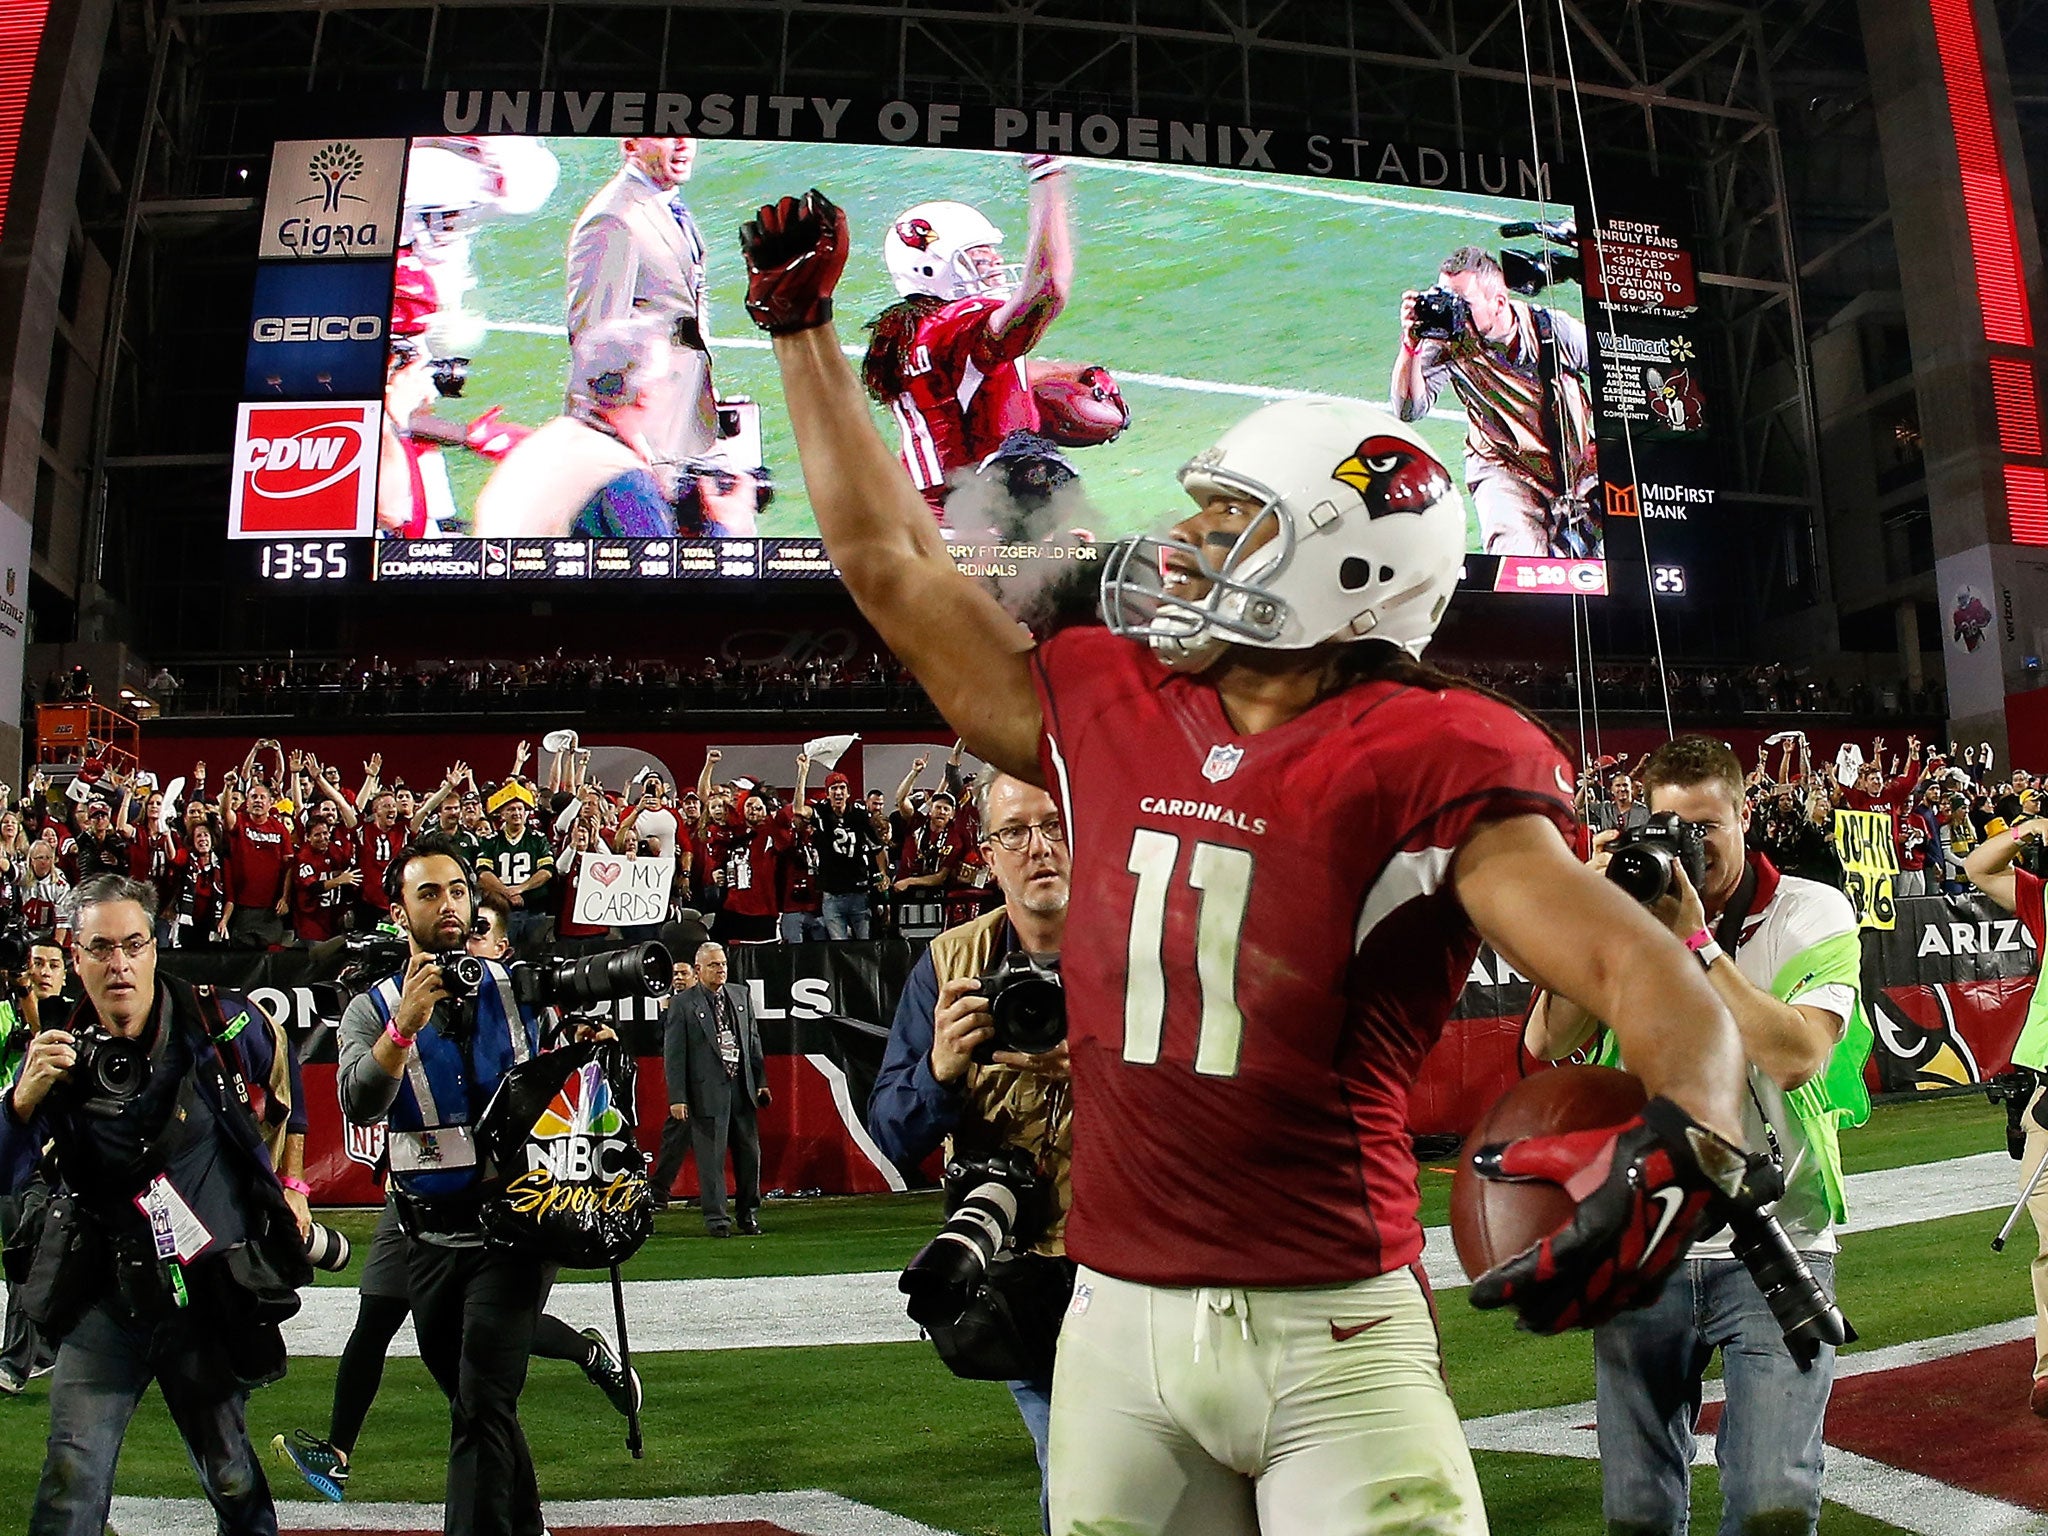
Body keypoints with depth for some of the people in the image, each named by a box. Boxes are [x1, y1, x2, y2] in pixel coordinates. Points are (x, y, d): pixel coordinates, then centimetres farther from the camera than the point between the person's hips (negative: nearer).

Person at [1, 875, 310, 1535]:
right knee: (71, 1481, -5)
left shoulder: (216, 1025, -9)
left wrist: (290, 1183, 14)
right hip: (107, 1291, 1)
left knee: (232, 1479, 12)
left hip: (209, 1291, -1)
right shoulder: (59, 1051, -4)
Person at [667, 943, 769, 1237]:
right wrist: (677, 1097, -10)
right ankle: (716, 1217, 11)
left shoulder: (740, 994, 11)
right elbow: (673, 1054, -5)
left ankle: (749, 1213, 22)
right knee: (711, 1155, 0)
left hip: (742, 1087, 4)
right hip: (707, 1090, -4)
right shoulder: (682, 1003, -3)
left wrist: (761, 1080, 10)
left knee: (749, 1152, 8)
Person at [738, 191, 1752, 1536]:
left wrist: (1683, 1137, -38)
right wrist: (804, 324, 19)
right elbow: (890, 562, 12)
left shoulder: (1425, 764, -9)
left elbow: (1640, 967, -17)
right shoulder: (1108, 715, 4)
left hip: (1331, 1332, -4)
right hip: (1115, 1322, 5)